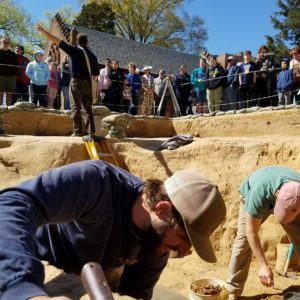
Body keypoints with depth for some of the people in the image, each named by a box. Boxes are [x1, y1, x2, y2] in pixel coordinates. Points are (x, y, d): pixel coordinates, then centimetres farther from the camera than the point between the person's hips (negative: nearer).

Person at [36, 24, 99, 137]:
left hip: (76, 82, -5)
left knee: (76, 107, -3)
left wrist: (43, 31, 4)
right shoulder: (92, 55, 13)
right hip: (88, 84, 5)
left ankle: (78, 131, -7)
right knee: (88, 108, 11)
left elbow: (58, 41, -2)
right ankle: (90, 131, 7)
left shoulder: (75, 50, -1)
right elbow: (96, 73, 14)